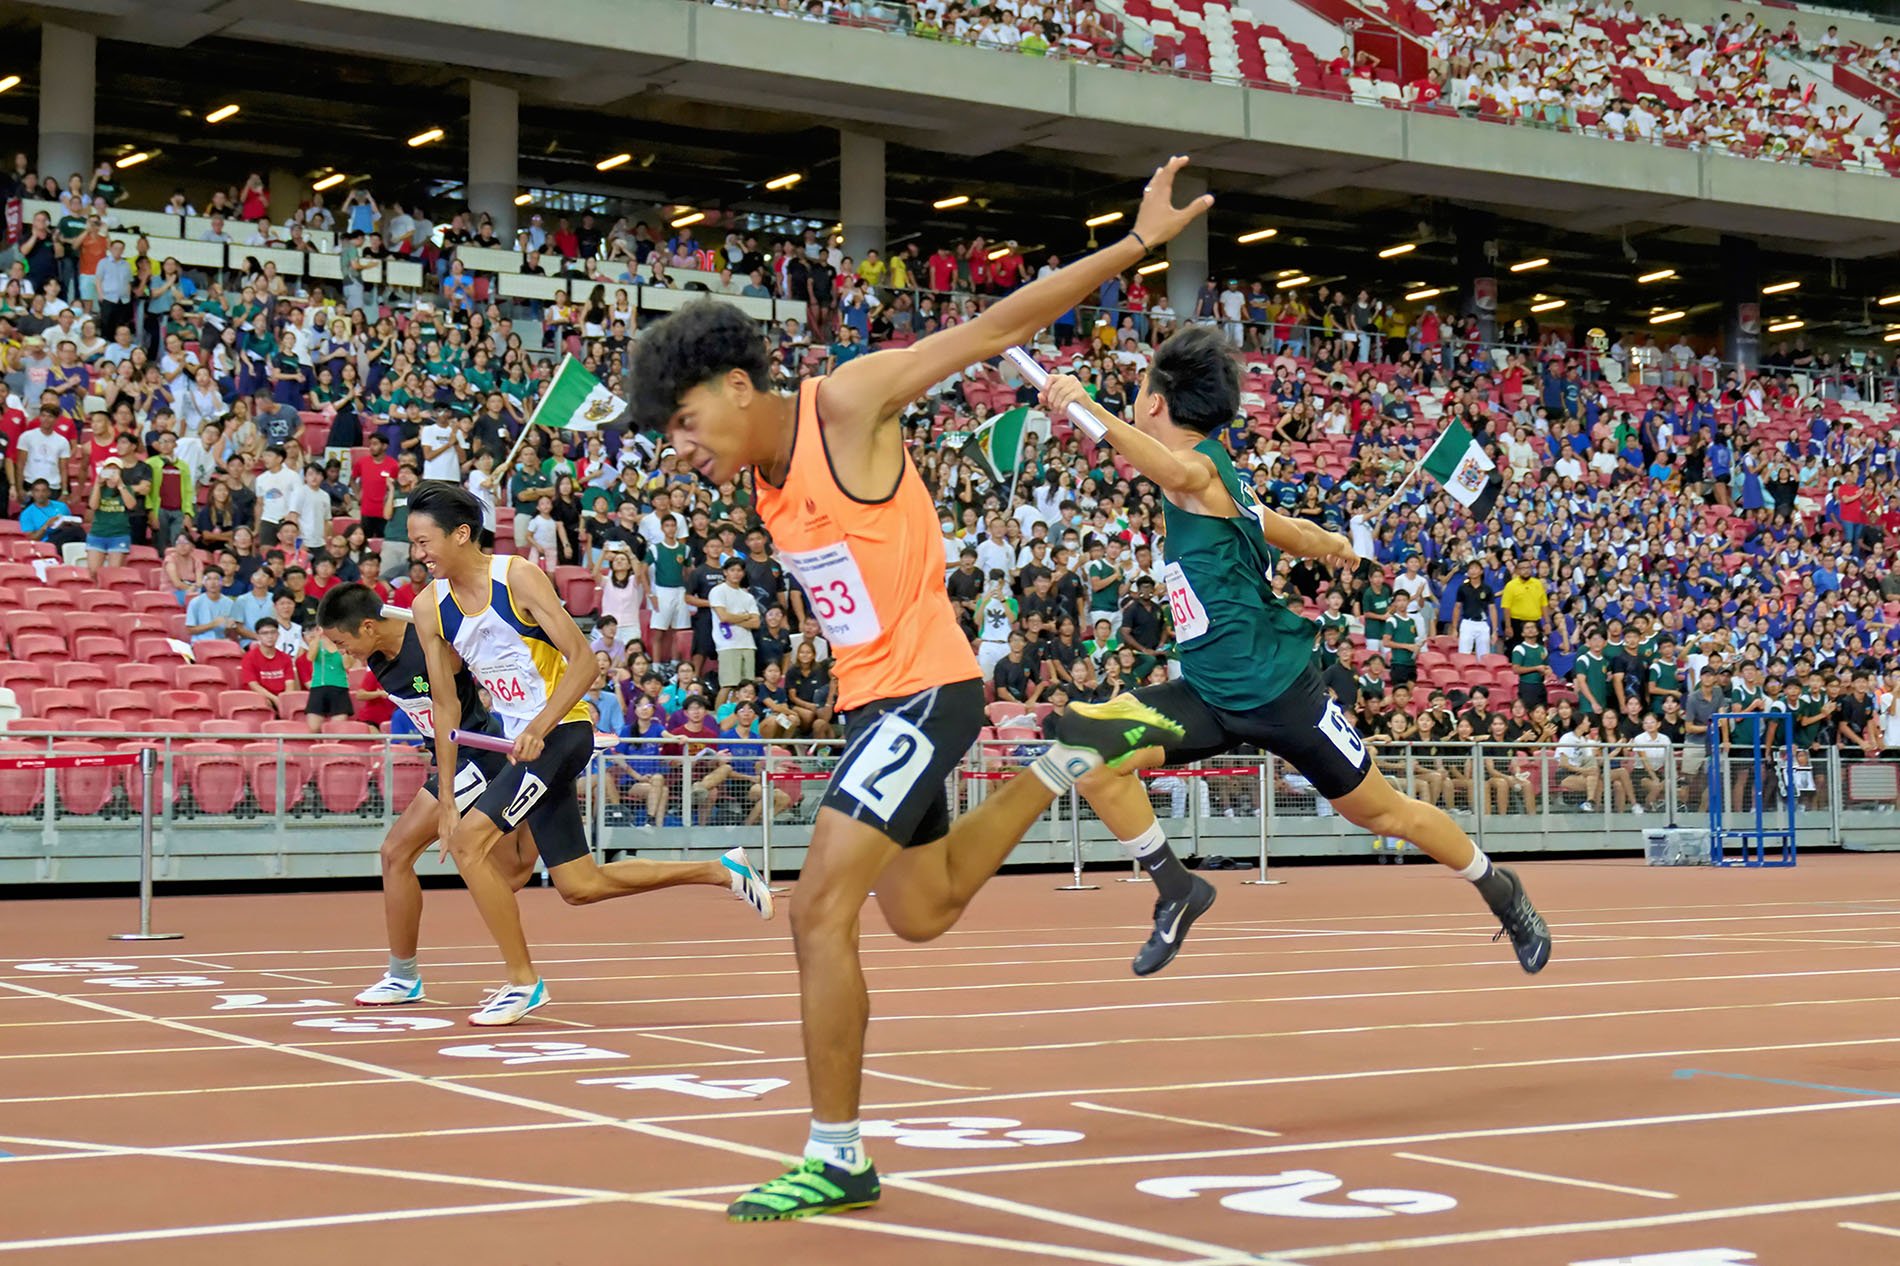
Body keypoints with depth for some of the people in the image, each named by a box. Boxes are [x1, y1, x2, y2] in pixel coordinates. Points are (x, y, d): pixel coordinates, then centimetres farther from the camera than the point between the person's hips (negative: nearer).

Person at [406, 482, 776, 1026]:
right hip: (522, 741, 7)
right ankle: (723, 870, 26)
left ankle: (523, 981, -7)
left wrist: (539, 727, -30)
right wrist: (447, 795, 4)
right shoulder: (429, 608, 3)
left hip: (562, 731, -7)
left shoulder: (519, 577, -15)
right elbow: (445, 703, 7)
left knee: (468, 840, -19)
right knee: (580, 887, 10)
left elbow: (583, 660, -18)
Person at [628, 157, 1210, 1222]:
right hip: (874, 698, 9)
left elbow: (999, 327, -14)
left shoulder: (847, 404, -15)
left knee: (821, 910, -14)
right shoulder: (765, 475, 6)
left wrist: (1141, 242, -14)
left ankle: (839, 1158, -5)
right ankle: (1073, 752, 37)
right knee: (921, 911, 24)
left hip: (923, 689, -9)